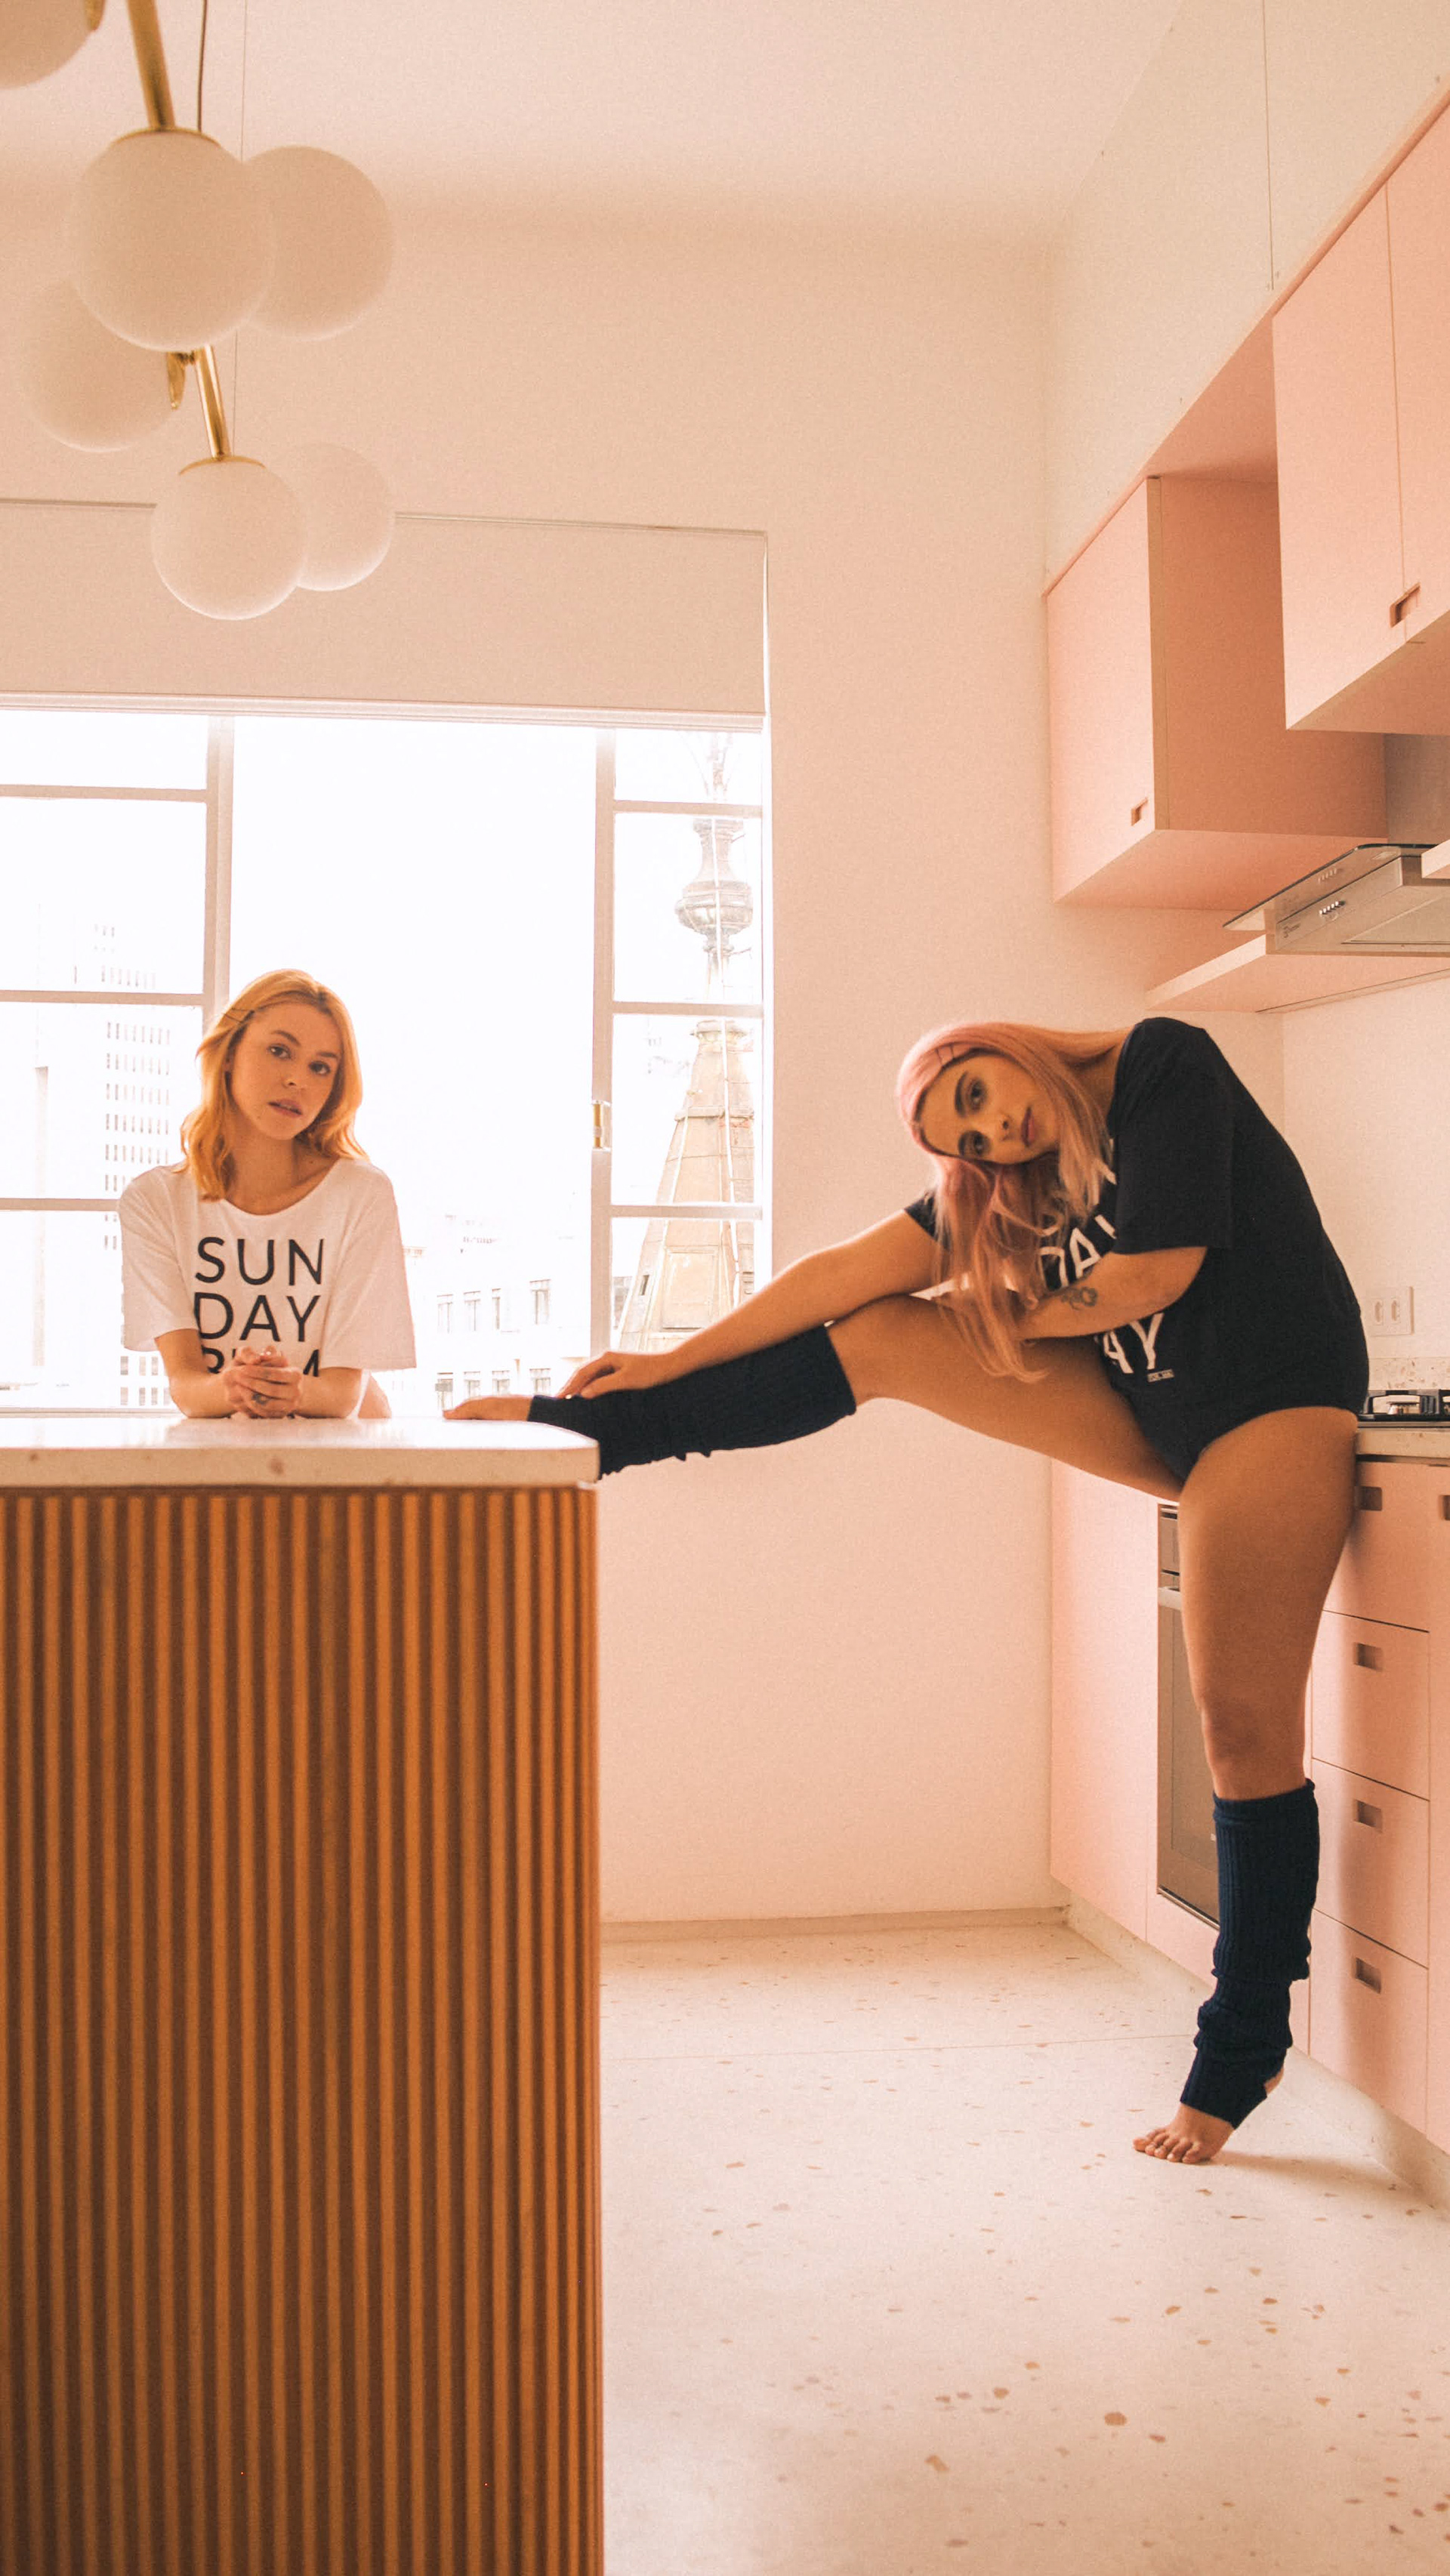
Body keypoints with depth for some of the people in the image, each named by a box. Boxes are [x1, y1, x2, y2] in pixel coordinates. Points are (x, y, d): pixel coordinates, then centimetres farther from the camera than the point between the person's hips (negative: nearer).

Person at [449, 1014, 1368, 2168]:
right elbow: (851, 1270, 4)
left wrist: (1008, 1316, 0)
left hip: (1269, 1414, -6)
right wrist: (678, 1361, 1)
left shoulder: (1165, 1062, -9)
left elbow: (1160, 1269, -16)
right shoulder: (1018, 1181, 8)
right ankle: (582, 1430, 4)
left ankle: (1239, 2062, 8)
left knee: (1246, 1733, -7)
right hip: (1147, 1416, 6)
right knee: (878, 1338, -3)